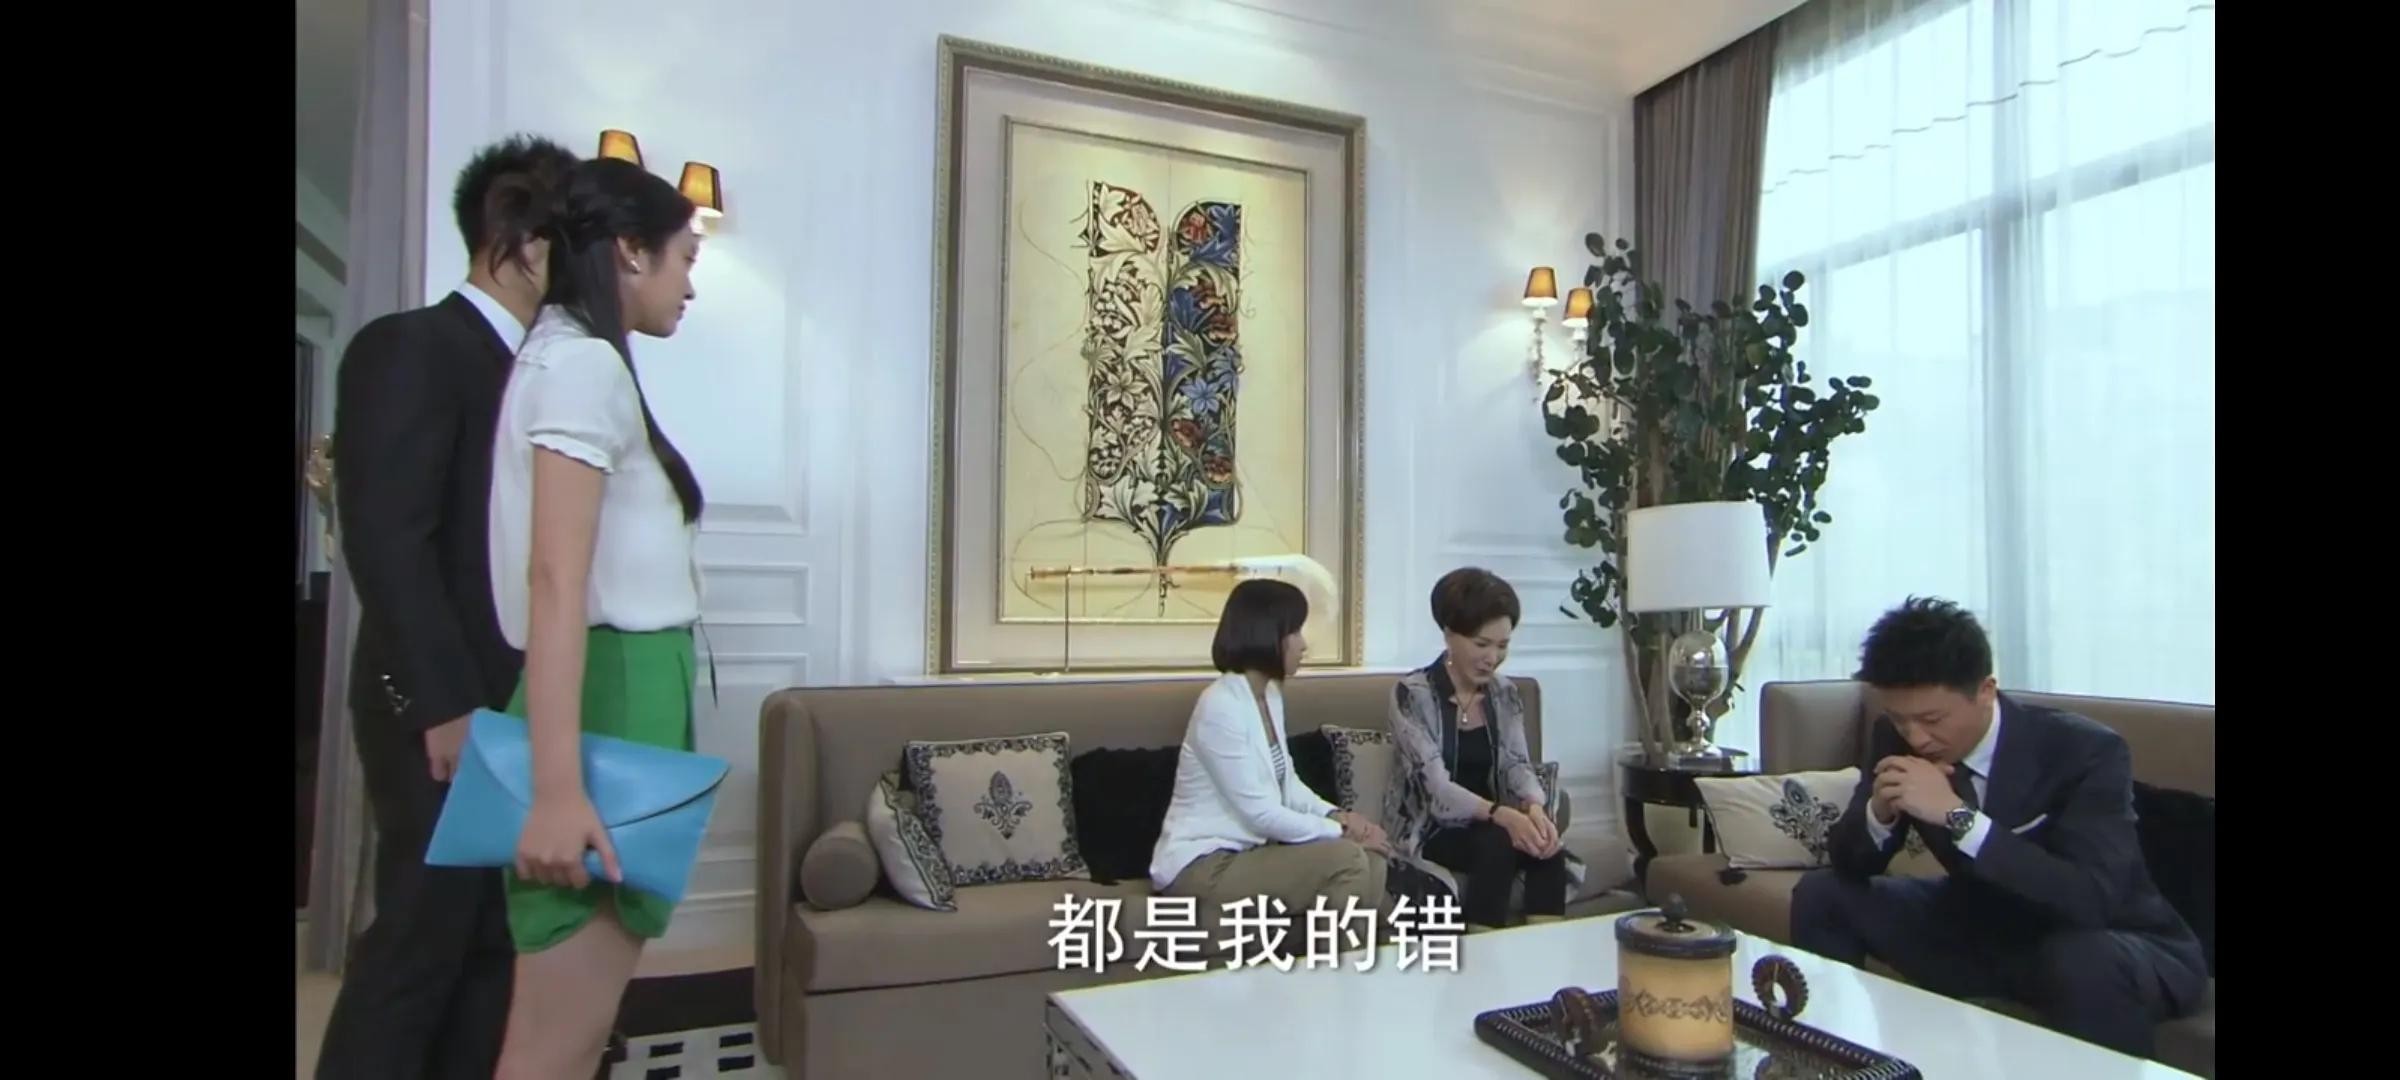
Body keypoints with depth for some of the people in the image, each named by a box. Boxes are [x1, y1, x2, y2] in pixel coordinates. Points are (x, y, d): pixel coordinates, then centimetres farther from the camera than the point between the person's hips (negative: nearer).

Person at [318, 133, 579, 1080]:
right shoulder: (410, 347, -8)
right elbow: (388, 541, -16)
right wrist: (449, 704, -18)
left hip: (521, 706, 7)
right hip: (446, 714, -7)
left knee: (497, 942, 11)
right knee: (420, 942, 2)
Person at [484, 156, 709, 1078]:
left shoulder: (577, 360, 18)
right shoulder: (583, 363, -11)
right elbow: (554, 579, -20)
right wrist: (557, 788, -25)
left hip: (631, 696, 10)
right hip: (608, 700, -10)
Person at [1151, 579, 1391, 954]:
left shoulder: (1269, 694, 7)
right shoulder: (1221, 707, -22)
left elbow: (1286, 784, 12)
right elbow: (1261, 814, -22)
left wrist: (1337, 815, -6)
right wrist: (1339, 831, -13)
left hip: (1247, 849, 9)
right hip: (1202, 865, -9)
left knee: (1371, 862, -7)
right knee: (1346, 860, -22)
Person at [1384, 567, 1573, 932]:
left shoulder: (1505, 694, 5)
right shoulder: (1412, 694, -14)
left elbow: (1517, 766, -4)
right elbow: (1437, 787, -22)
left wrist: (1534, 807, -28)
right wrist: (1503, 815, -39)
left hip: (1488, 826, 5)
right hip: (1432, 830, -5)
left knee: (1548, 845, -25)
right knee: (1499, 843, -32)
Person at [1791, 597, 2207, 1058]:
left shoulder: (2085, 751, -26)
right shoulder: (1899, 737, -12)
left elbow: (2089, 901, -38)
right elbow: (1848, 864, -7)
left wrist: (1957, 814, -45)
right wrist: (1879, 812, -29)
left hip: (2107, 946, -5)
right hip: (1982, 926, 5)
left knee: (2084, 962, -39)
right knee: (1821, 894, -5)